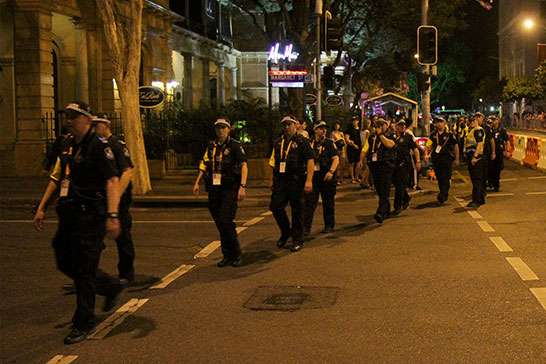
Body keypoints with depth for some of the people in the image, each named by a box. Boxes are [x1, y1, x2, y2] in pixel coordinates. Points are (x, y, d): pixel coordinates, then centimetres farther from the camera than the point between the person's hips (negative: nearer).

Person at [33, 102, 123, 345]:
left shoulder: (99, 147, -12)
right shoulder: (67, 146, 13)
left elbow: (112, 182, -20)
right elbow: (56, 178, 21)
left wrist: (112, 216, -30)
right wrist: (41, 208, 17)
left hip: (90, 216, -8)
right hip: (68, 215, 8)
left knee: (84, 270, -3)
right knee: (65, 263, 15)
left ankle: (84, 324, 10)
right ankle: (111, 286, 34)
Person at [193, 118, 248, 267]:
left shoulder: (235, 146, -3)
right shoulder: (211, 146, 13)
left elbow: (244, 166, -10)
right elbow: (203, 165, 22)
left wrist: (243, 186, -20)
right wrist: (197, 183, 15)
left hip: (230, 189, -5)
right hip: (214, 189, 5)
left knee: (225, 221, -15)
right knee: (220, 223, 5)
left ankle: (237, 255, -1)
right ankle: (228, 256, 14)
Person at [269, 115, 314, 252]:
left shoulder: (302, 141, -2)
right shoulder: (278, 142, 15)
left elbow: (310, 161, -8)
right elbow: (274, 162, 21)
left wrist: (309, 180, -17)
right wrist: (272, 180, 16)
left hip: (296, 180, -5)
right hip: (280, 181, 5)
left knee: (297, 210, 2)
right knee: (275, 206, -2)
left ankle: (297, 240, 13)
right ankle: (285, 232, 21)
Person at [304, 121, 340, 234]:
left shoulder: (329, 143, -1)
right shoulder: (310, 143, 8)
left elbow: (336, 159, -8)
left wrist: (331, 171, -22)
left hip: (326, 176, -2)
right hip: (313, 175, 2)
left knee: (328, 202, 8)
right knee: (309, 201, -5)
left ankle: (329, 225, 22)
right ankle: (306, 227, -5)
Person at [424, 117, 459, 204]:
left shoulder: (449, 134, 0)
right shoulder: (433, 135, 9)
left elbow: (456, 146, 6)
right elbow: (428, 145, 4)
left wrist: (457, 159, 6)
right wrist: (426, 154, -14)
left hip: (447, 159, -4)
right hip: (436, 160, 4)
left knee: (445, 179, -10)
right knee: (439, 179, 10)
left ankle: (442, 196, -15)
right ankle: (445, 194, 26)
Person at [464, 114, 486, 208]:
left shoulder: (478, 130, -10)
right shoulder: (471, 130, 21)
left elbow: (480, 143, -20)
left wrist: (475, 156, -26)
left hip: (476, 157, -11)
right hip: (470, 156, 11)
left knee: (476, 179, -10)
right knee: (474, 178, 14)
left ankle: (477, 200, -10)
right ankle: (481, 198, 22)